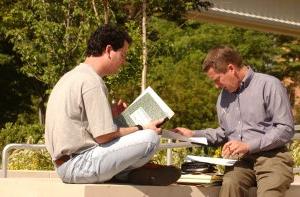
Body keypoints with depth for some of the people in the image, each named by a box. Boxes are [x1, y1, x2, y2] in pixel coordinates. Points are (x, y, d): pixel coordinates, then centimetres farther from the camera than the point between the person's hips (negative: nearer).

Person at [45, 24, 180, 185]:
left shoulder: (72, 76, 16)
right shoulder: (92, 81, -15)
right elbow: (103, 135, -17)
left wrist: (109, 114, 13)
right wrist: (142, 128, -5)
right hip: (78, 165, -10)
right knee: (149, 137, -16)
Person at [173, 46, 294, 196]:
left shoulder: (268, 85, -4)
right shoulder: (224, 95, 19)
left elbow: (286, 129, -9)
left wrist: (248, 146, -15)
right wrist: (193, 134, 19)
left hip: (271, 156, -5)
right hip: (240, 159, 5)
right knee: (229, 184, -30)